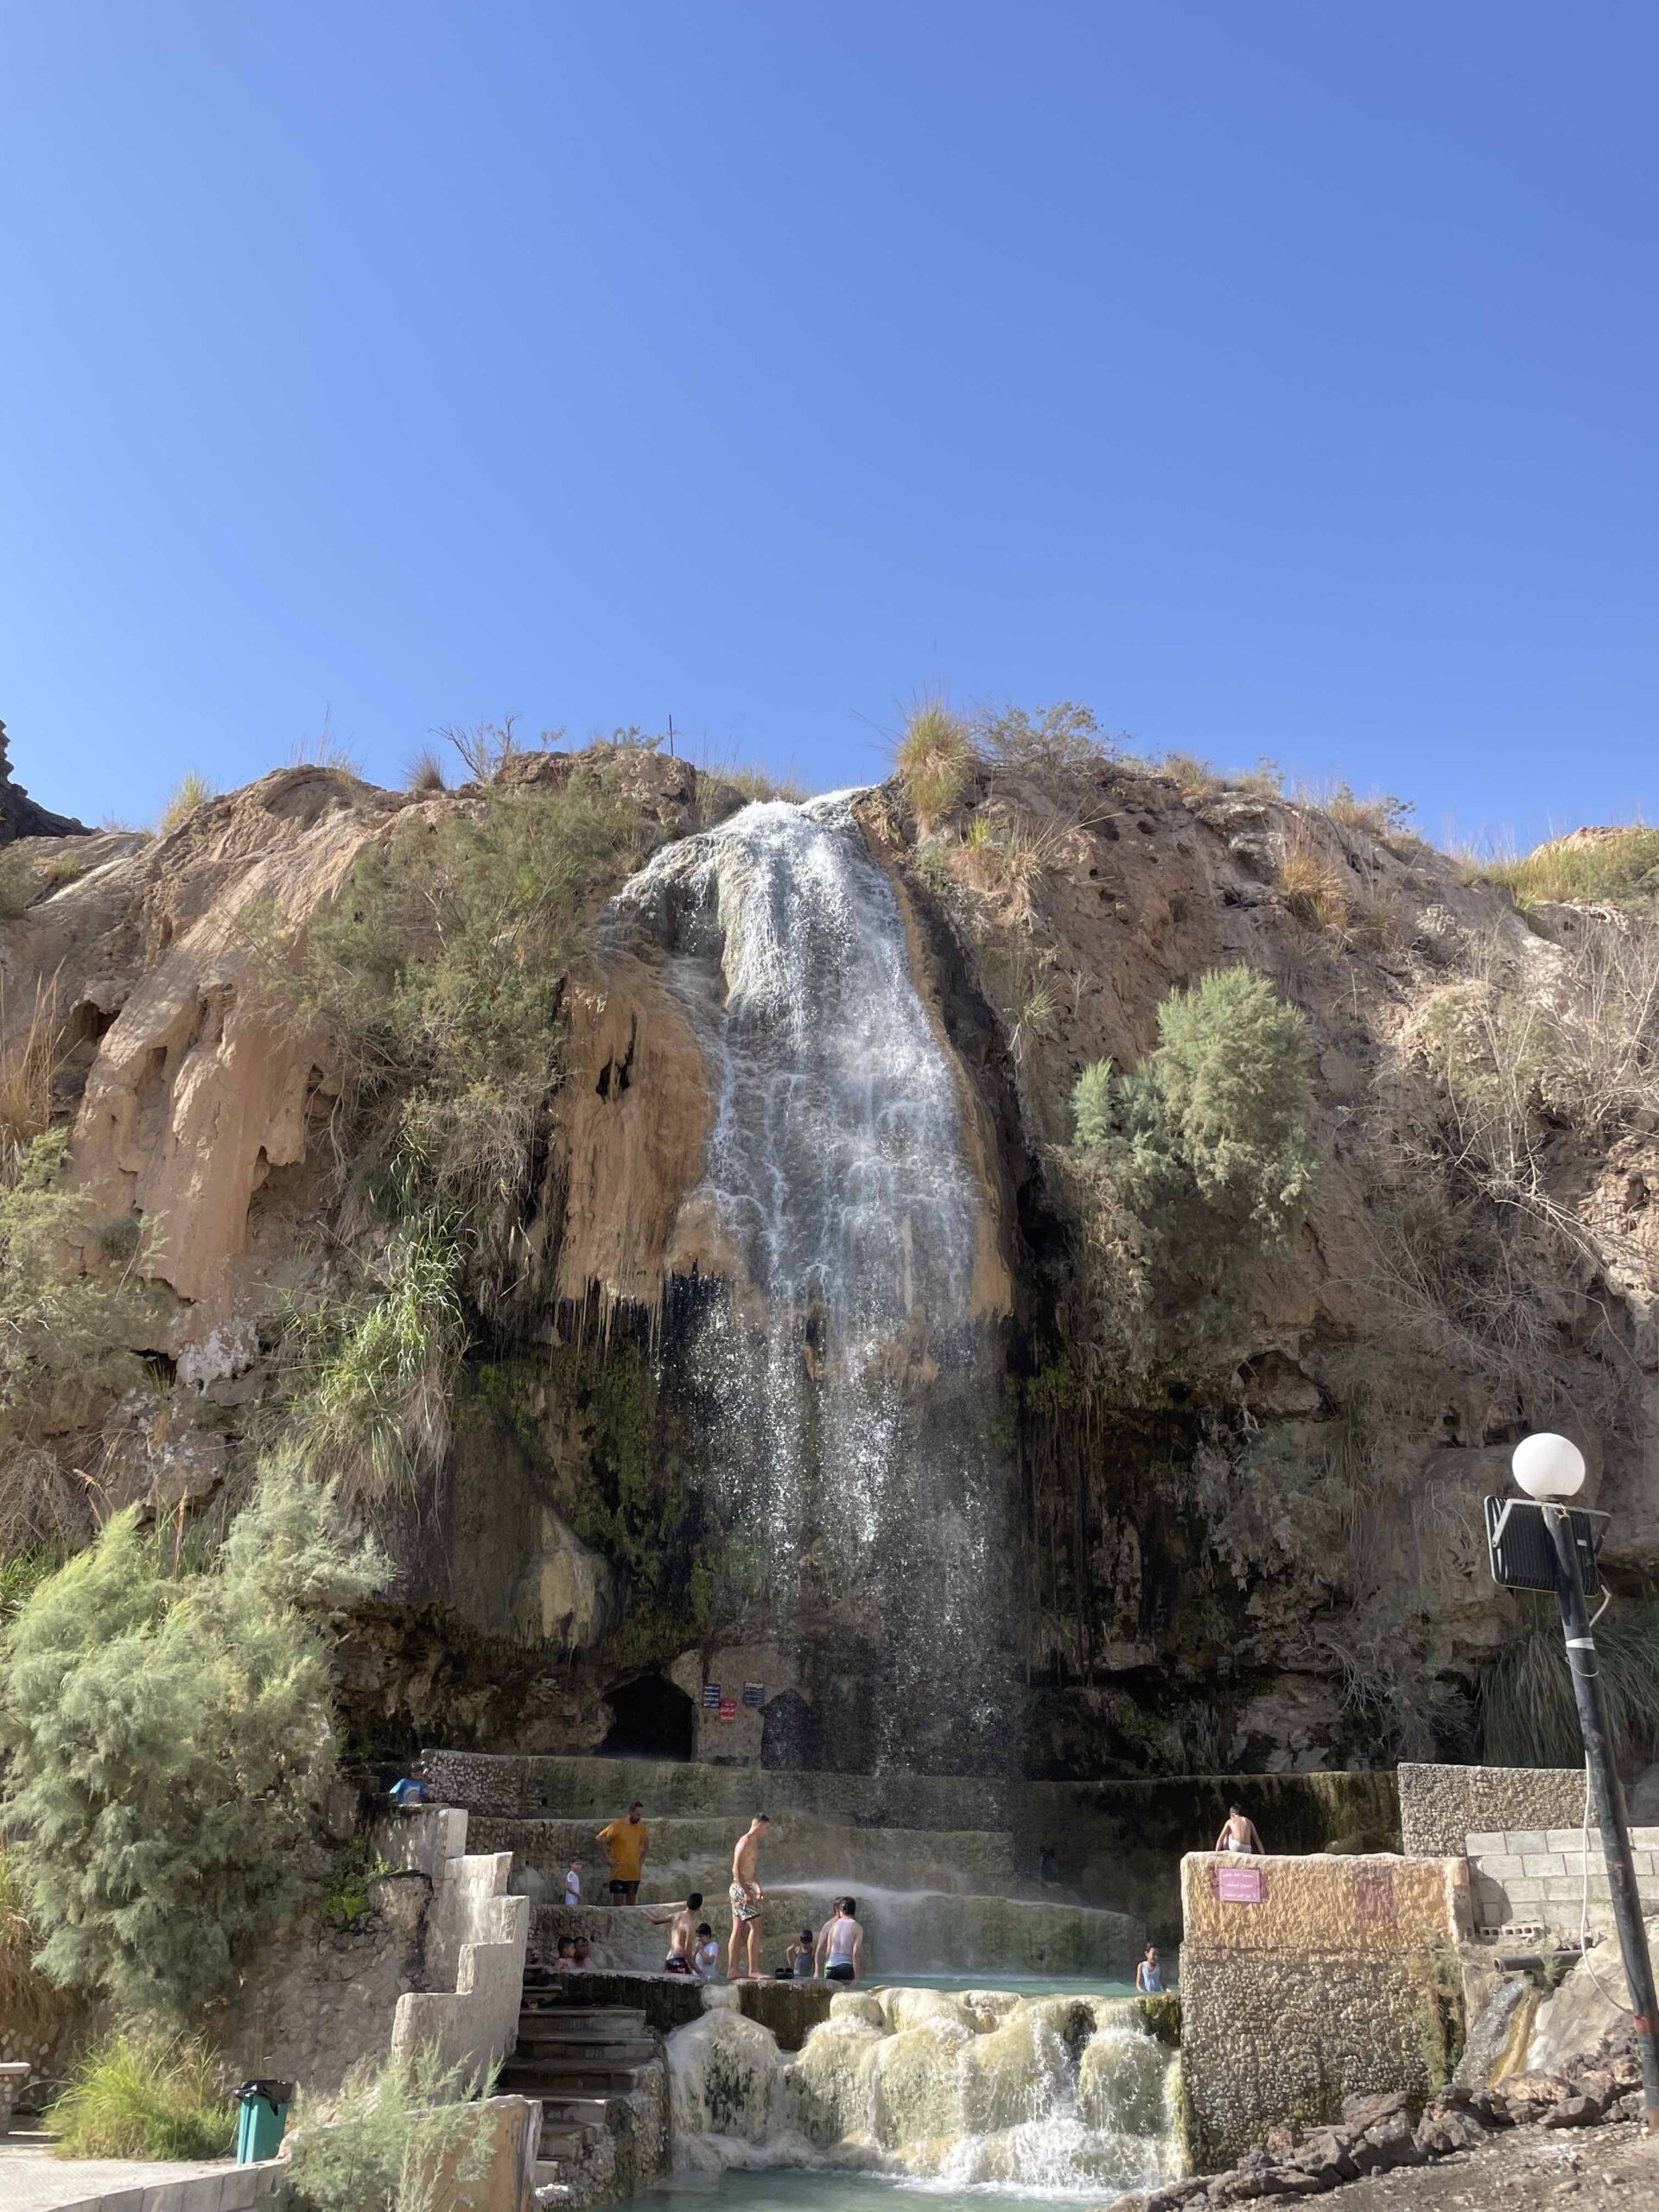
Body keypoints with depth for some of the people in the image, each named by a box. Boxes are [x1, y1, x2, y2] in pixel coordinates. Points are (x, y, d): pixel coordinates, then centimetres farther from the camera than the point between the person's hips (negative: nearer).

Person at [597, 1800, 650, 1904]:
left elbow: (646, 1843, 22)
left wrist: (641, 1859, 11)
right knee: (617, 1901, -5)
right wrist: (608, 1858, -10)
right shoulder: (617, 1825, -9)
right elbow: (600, 1838, -8)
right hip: (618, 1873, -4)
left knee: (631, 1903, 7)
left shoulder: (641, 1827, 5)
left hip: (634, 1874, 4)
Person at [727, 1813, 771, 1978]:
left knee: (738, 1930, 9)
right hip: (741, 1889, -10)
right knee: (755, 1926, -10)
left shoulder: (752, 1843, 18)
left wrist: (757, 1887, 26)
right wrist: (746, 1892, -23)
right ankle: (753, 1969, -10)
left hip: (742, 1888, 10)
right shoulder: (746, 1842, -13)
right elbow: (736, 1869, -21)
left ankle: (731, 1971, 11)